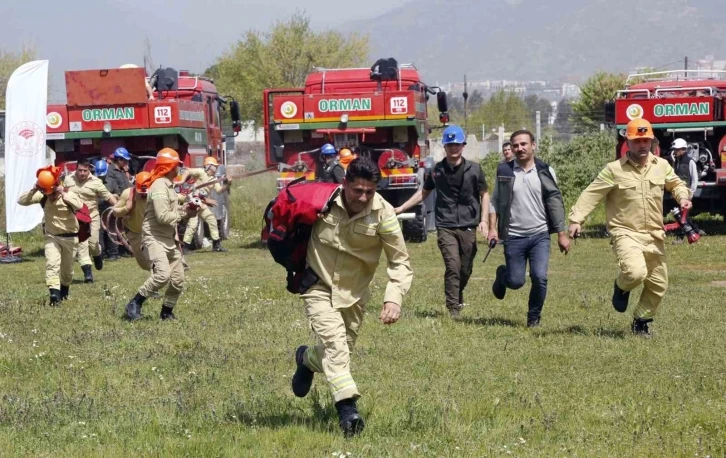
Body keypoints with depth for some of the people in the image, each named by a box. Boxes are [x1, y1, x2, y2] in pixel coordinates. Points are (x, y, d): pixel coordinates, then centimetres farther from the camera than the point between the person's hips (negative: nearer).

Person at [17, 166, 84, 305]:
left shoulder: (67, 194, -17)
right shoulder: (43, 196, -8)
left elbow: (79, 206, -38)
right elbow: (21, 201, -13)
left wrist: (63, 194, -40)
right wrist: (33, 190, -26)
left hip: (69, 236, -1)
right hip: (51, 236, 2)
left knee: (67, 268, 13)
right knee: (52, 264, -19)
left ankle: (64, 291, 39)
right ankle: (54, 293, -27)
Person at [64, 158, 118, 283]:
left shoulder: (96, 182, -6)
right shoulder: (68, 180, 3)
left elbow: (108, 196, -6)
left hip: (92, 216, -1)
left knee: (93, 243, -2)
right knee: (82, 244, -8)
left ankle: (98, 255, 35)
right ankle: (87, 271, -9)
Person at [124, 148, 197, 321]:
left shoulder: (168, 185, 16)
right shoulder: (159, 187, -17)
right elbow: (163, 216, -23)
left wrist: (185, 208, 2)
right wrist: (184, 213, -13)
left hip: (169, 239, 10)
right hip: (155, 238, -10)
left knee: (178, 280, 8)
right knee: (162, 274, -26)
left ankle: (166, 312, 21)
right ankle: (135, 304, -15)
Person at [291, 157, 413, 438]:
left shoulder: (383, 214, -19)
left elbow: (400, 262, -14)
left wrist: (393, 299, -28)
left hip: (354, 294, 2)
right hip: (319, 287, -2)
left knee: (340, 350, 10)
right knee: (334, 342, -21)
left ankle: (307, 360, 44)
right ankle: (347, 408, -26)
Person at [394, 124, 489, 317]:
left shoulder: (473, 169, 2)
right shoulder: (437, 170, 5)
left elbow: (484, 194, 11)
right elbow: (424, 192, 18)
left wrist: (484, 220, 1)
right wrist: (401, 208, 15)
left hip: (468, 227, 1)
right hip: (445, 227, -1)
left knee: (466, 269, 7)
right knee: (453, 266, -15)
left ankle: (458, 297, 34)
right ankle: (453, 308, -11)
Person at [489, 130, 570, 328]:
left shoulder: (545, 171, 1)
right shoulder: (504, 171, 0)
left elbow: (555, 202, 2)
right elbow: (496, 201, 6)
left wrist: (562, 233, 0)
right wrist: (493, 228, -4)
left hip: (540, 235, 0)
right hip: (514, 237, 0)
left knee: (540, 277, -13)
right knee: (515, 281, 1)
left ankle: (534, 317, 10)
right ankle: (502, 275, 38)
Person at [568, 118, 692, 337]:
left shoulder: (661, 166, 6)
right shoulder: (614, 170, -8)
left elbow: (676, 184, 23)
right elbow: (591, 195, -8)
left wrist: (683, 196, 1)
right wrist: (576, 219, -19)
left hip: (654, 235, 5)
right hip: (626, 233, -5)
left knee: (658, 285, 10)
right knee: (636, 272, -29)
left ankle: (641, 322, 32)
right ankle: (621, 287, 7)